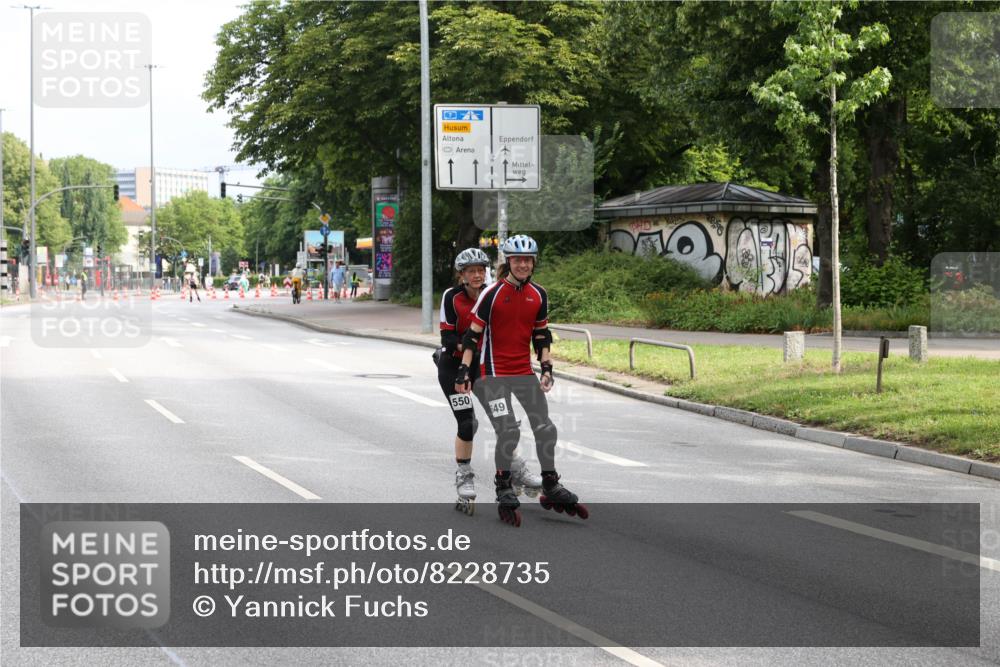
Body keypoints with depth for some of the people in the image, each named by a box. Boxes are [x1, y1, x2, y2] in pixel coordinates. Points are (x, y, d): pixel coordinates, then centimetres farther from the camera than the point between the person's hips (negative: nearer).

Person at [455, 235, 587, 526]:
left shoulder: (538, 295, 5)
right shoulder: (492, 294, -10)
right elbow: (473, 335, -8)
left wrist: (547, 368, 3)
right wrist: (464, 371, -13)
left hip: (524, 373, 5)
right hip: (493, 373, -5)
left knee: (546, 429, 3)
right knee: (508, 432, -14)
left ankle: (552, 490, 19)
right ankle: (504, 491, 3)